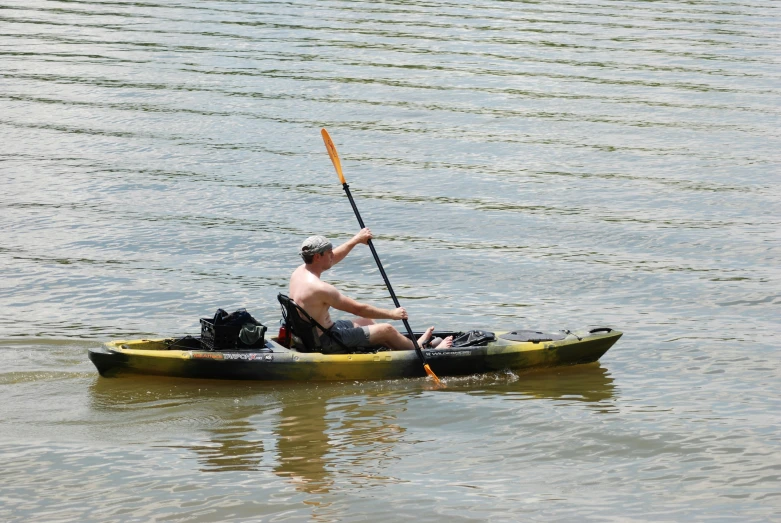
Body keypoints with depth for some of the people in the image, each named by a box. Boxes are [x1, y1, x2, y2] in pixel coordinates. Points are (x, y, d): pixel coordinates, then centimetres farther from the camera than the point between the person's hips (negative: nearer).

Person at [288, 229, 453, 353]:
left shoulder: (300, 272, -1)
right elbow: (358, 308, -21)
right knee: (387, 330, 2)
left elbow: (333, 259, 19)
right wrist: (392, 314, -10)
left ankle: (410, 346, 39)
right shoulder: (319, 288, -29)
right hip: (326, 343, -10)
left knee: (366, 321, 27)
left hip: (310, 334, 10)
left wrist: (356, 240, 21)